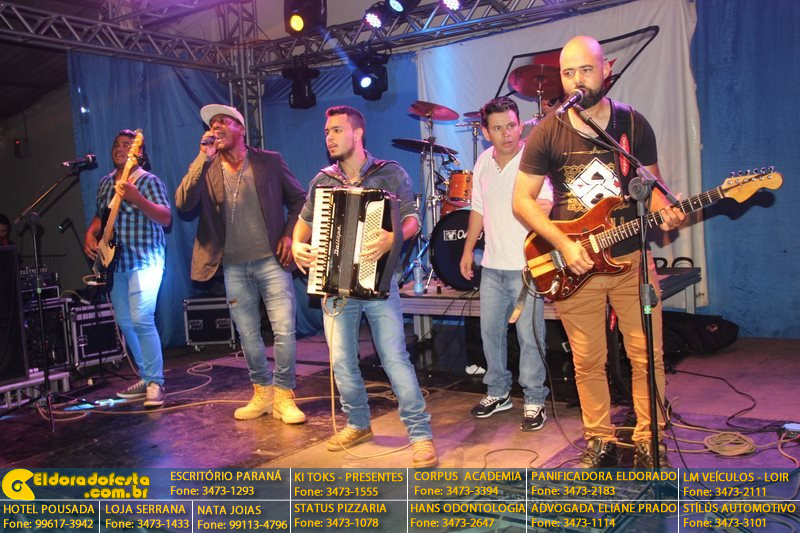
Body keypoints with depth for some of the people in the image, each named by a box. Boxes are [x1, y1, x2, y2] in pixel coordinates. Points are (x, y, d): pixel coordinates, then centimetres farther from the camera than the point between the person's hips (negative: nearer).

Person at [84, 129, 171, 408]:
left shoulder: (149, 181, -7)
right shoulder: (106, 182, 15)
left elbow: (166, 219, -18)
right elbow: (99, 215, 26)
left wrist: (137, 199, -31)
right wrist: (90, 234, 6)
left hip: (144, 260, -8)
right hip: (114, 262, 8)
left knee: (141, 320, -17)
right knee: (125, 322, 10)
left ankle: (156, 382, -8)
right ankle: (146, 378, 22)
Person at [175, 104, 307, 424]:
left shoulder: (269, 161, 3)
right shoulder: (206, 169, 7)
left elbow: (299, 199, 8)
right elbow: (183, 203, -10)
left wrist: (289, 234, -4)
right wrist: (203, 158, -14)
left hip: (271, 260, -2)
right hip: (234, 266, 3)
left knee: (285, 331, -7)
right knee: (248, 336, 10)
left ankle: (284, 396, 8)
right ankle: (262, 393, 27)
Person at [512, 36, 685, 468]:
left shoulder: (633, 124, 3)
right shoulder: (547, 133, -3)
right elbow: (522, 199, -4)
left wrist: (664, 211, -12)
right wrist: (562, 244, -15)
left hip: (631, 258, 1)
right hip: (572, 264, -1)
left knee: (647, 356, 3)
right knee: (588, 361, 7)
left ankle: (648, 441, 21)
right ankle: (600, 439, 25)